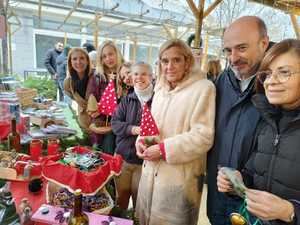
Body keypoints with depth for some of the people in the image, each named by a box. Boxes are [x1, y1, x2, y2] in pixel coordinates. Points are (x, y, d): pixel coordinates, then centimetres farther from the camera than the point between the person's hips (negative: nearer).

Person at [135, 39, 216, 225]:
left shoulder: (203, 88, -13)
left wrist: (163, 149, -20)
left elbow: (203, 136, -20)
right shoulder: (161, 89, 10)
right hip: (151, 171, 7)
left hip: (179, 178, -6)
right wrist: (142, 140, -2)